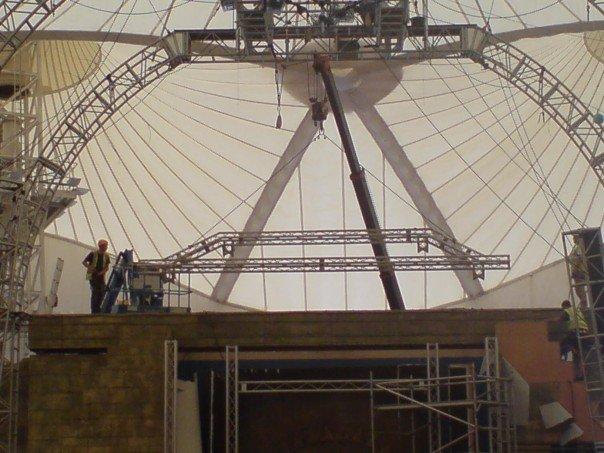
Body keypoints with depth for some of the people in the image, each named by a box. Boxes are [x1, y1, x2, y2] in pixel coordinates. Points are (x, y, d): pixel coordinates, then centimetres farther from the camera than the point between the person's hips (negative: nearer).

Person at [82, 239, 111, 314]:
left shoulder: (106, 255, 8)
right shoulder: (93, 254, -5)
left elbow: (107, 267, 10)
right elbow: (84, 262, 1)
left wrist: (103, 272, -10)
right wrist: (89, 268, -15)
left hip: (101, 277, 5)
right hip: (93, 276, -5)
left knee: (102, 292, -1)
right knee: (94, 292, -12)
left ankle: (97, 309, 12)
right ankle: (93, 311, -8)